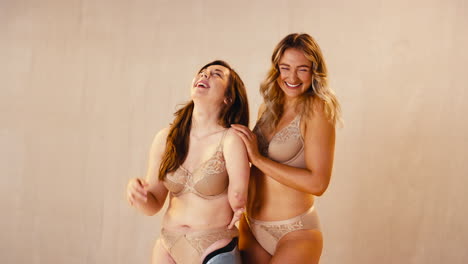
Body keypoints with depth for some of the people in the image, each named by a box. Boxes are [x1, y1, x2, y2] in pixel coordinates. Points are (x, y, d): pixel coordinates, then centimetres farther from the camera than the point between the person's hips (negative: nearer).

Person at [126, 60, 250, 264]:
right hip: (168, 247, 4)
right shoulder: (165, 138, -2)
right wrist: (138, 194, -15)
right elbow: (153, 205, 3)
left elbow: (237, 199, -22)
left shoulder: (231, 139, -16)